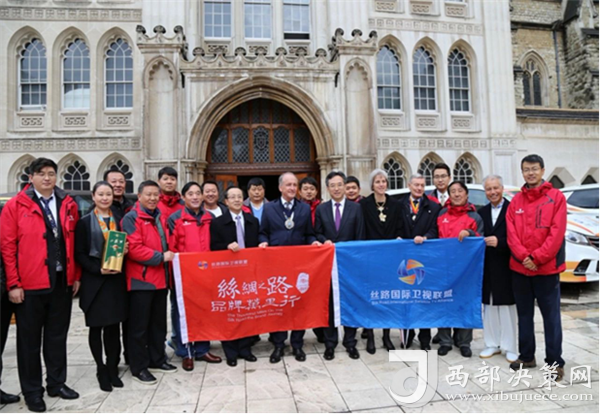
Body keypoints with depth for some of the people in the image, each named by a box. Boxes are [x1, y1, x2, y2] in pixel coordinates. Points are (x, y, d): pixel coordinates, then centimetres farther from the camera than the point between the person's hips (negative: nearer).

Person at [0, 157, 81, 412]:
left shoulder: (69, 205, 6)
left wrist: (76, 276, 6)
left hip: (62, 282, 3)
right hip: (29, 285, -3)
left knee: (58, 336, 14)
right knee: (30, 340, 10)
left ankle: (56, 383, 30)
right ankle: (32, 391, 26)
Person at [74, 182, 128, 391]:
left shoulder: (118, 220, 10)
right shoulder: (84, 222, 0)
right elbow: (79, 254, -5)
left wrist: (124, 251, -7)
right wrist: (98, 269, -17)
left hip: (116, 280, 3)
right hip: (94, 281, -3)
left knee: (113, 326, 8)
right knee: (96, 327, 7)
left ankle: (112, 368, 21)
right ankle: (101, 370, 20)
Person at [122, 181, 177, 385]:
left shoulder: (160, 217, 15)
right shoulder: (131, 218, -9)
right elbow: (134, 249, -19)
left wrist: (169, 255, 5)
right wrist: (160, 257, -17)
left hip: (160, 278, 8)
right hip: (141, 279, -7)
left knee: (159, 322, 16)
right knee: (140, 325, 2)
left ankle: (157, 359, 29)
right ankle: (139, 367, 14)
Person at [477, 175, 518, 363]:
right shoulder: (481, 212, 12)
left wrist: (499, 242, -21)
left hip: (505, 266, -5)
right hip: (487, 267, 5)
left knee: (507, 307, 4)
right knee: (489, 307, 12)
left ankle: (509, 347, 16)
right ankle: (492, 344, 23)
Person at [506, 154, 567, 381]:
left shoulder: (556, 197, -3)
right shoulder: (516, 200, 8)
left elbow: (557, 232, -10)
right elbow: (511, 233, 1)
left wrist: (537, 257, -15)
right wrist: (523, 257, -12)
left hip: (547, 268, -4)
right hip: (519, 268, 4)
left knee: (551, 316, 3)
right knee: (524, 314, 13)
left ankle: (555, 361, 13)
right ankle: (526, 356, 26)